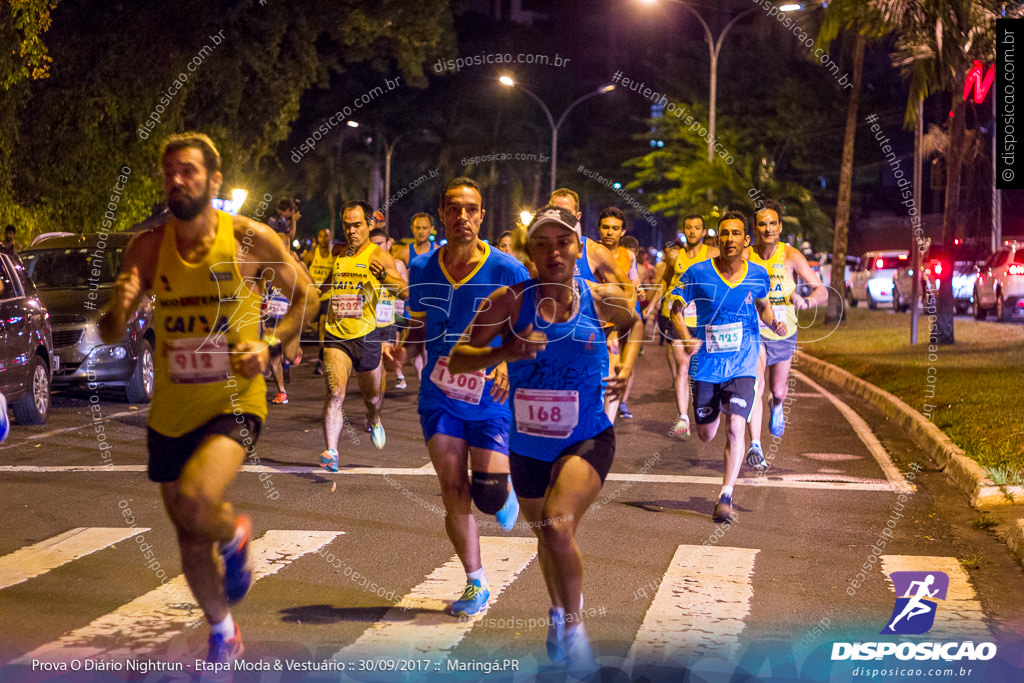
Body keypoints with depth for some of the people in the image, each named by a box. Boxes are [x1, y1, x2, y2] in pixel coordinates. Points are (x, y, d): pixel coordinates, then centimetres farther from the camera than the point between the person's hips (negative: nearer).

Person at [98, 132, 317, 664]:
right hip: (170, 413, 4)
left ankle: (234, 535, 7)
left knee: (194, 502, -29)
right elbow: (109, 335, 1)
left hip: (234, 403, -3)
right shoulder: (147, 248, -3)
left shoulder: (250, 239, -9)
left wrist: (273, 348, -11)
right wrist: (118, 308, -23)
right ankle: (223, 635, 38)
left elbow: (305, 295, 5)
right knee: (190, 540, 14)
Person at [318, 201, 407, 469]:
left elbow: (405, 292, -18)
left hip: (365, 334, -2)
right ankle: (331, 452, -23)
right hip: (335, 335, 2)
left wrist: (384, 275, -36)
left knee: (372, 396, 17)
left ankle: (374, 421, 51)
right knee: (335, 393, -18)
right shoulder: (337, 255, 9)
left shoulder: (379, 256, -5)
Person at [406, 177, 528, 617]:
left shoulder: (507, 271, -10)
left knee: (489, 496, -10)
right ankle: (476, 586, 16)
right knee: (454, 494, -1)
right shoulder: (421, 268, 0)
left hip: (491, 399, -2)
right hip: (440, 397, 3)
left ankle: (507, 493, 30)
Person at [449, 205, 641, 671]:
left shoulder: (602, 299, -7)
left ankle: (573, 624, -6)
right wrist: (504, 353, -28)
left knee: (558, 526, -27)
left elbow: (634, 323, 17)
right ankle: (557, 611, 54)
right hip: (528, 445, 2)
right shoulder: (511, 300, -11)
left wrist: (627, 365, 0)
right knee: (545, 535, 23)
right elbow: (458, 358, -11)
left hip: (587, 440, -2)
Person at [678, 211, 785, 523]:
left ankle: (726, 497, -8)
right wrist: (687, 338, -18)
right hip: (706, 366, 1)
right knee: (706, 434, 12)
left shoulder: (758, 275, -2)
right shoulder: (698, 273, -9)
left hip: (742, 366, 0)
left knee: (735, 428, -17)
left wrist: (774, 323, -4)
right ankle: (719, 406, 51)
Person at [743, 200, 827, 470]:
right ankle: (755, 447, -23)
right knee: (756, 384, -22)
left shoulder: (790, 255, -15)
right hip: (755, 329, -1)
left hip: (784, 331, 1)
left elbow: (822, 291, -19)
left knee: (778, 391, 14)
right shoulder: (745, 256, -11)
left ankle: (777, 408, 53)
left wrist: (806, 301, -40)